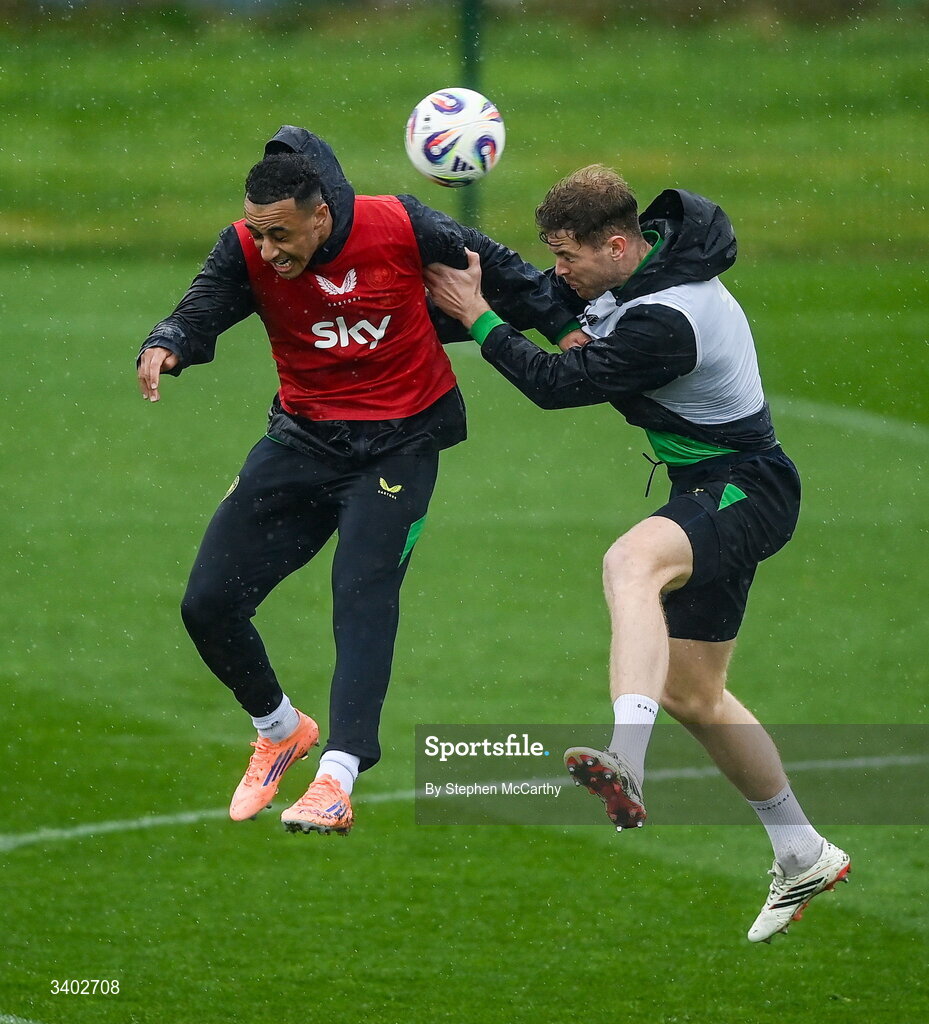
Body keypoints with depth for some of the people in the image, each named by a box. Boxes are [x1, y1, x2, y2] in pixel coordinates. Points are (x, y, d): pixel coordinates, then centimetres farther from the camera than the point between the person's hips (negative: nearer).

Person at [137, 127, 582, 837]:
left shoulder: (398, 226, -16)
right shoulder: (247, 251, -11)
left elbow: (495, 267, -3)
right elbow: (200, 314, -20)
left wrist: (568, 328, 1)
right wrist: (165, 347, -42)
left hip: (401, 439, -4)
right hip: (304, 436, 4)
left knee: (362, 593, -23)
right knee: (208, 604, -1)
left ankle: (336, 784, -28)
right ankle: (281, 731, 26)